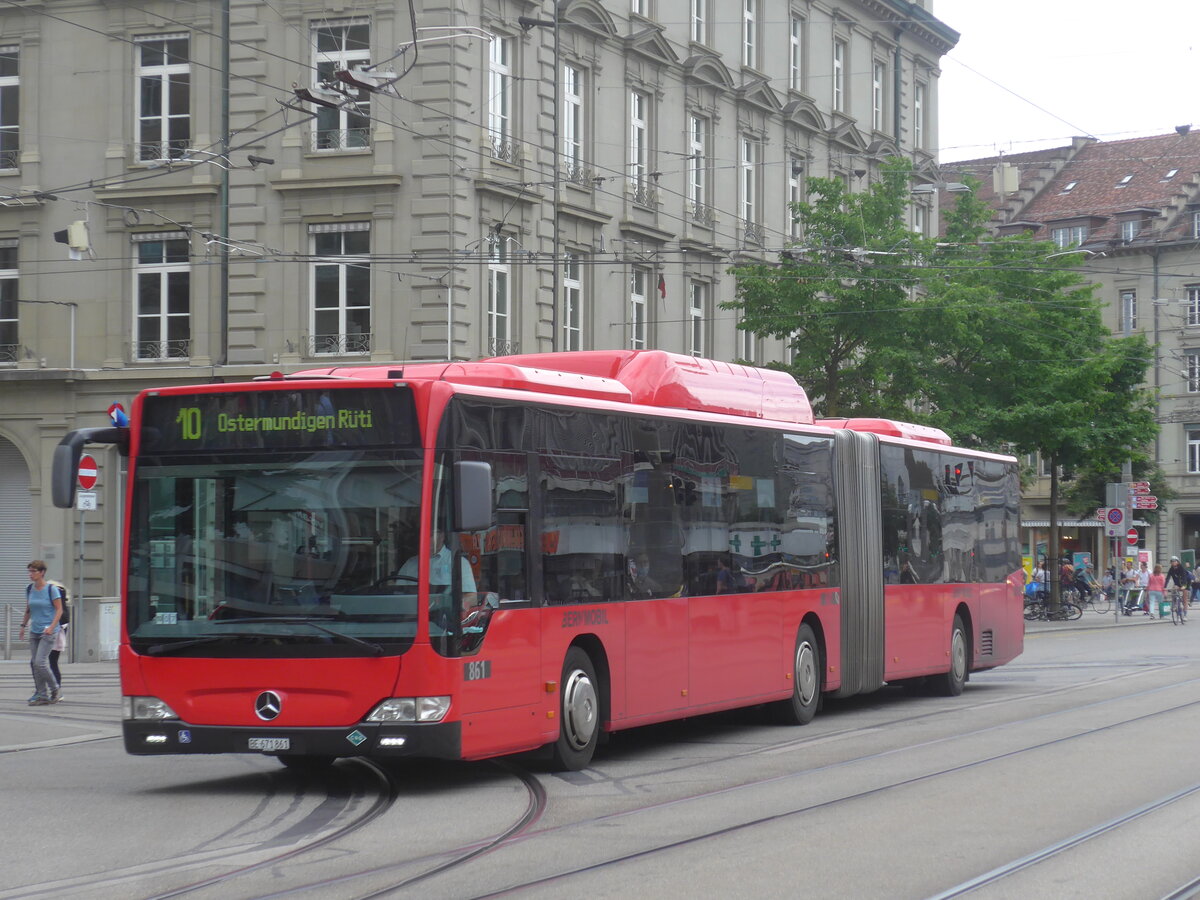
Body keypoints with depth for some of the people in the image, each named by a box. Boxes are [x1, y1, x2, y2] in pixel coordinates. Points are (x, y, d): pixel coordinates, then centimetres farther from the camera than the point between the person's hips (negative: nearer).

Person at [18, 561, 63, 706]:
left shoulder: (51, 589, -9)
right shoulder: (30, 589, 8)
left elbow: (59, 610, -9)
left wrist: (51, 627, -19)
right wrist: (23, 626, 17)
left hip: (48, 632, -6)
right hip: (34, 631, 6)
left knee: (40, 662, -13)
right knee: (33, 663, 2)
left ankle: (54, 689, 6)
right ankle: (42, 695, 9)